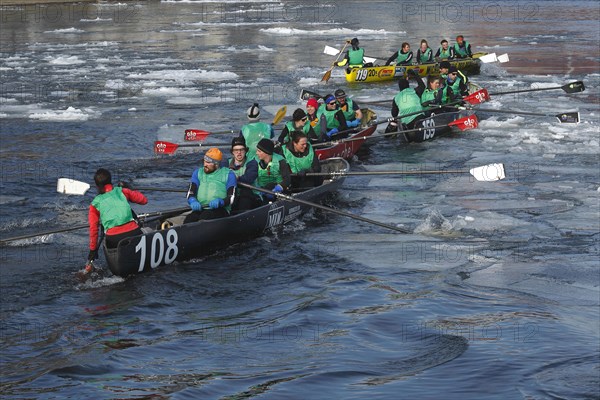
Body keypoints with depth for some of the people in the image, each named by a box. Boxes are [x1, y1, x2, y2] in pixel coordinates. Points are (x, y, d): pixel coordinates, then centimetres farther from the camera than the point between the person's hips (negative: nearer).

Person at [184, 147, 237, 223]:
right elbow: (190, 192, 10)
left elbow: (231, 197, 2)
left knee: (205, 217, -37)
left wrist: (220, 202, -20)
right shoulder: (198, 172, 22)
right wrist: (193, 201, -15)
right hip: (200, 209, 3)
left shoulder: (228, 174, 11)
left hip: (220, 210, -2)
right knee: (189, 220, -32)